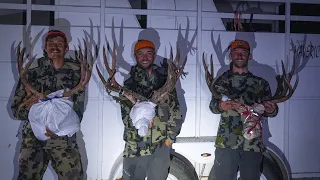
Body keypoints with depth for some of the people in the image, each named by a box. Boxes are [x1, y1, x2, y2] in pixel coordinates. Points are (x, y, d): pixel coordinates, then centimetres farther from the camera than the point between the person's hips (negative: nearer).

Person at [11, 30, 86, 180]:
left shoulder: (75, 74, 4)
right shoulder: (31, 74, 5)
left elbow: (78, 110, 1)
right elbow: (16, 110, 5)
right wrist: (30, 104, -17)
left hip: (64, 139, 0)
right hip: (32, 140, 1)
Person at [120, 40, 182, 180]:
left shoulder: (165, 81, 5)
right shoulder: (129, 84, 3)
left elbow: (175, 111, 4)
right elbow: (125, 116, -3)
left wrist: (171, 136, -4)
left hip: (162, 145, 1)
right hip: (135, 146, 0)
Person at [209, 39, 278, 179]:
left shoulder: (260, 83, 10)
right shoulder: (223, 80, 8)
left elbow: (268, 111, 10)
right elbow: (213, 105, 0)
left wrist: (271, 110, -14)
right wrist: (221, 106, -23)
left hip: (253, 143, 1)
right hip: (226, 142, -1)